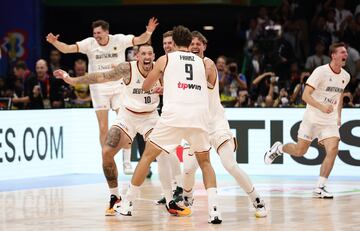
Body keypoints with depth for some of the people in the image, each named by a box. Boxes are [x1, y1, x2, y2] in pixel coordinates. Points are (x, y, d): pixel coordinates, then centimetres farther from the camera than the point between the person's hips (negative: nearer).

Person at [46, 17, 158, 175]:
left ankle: (127, 162, 7)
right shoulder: (90, 43, -9)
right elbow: (67, 49, -17)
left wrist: (148, 32, -37)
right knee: (103, 128, 1)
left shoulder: (119, 40, -9)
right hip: (99, 88, 0)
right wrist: (55, 43, -35)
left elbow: (140, 40, -17)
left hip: (118, 87, 0)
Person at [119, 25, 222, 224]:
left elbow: (145, 87, 26)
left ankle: (127, 204, 15)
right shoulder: (202, 62, 21)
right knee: (205, 162, 19)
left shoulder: (165, 59, 14)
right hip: (199, 115, 2)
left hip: (174, 114, -2)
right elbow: (213, 85, 34)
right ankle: (214, 210, 0)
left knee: (147, 156, 13)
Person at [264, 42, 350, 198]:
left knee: (333, 150, -15)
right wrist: (321, 107, -35)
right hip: (312, 119, -4)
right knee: (299, 151, 3)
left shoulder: (345, 77, 4)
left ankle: (320, 188, -8)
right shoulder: (321, 71, -17)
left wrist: (339, 115, 20)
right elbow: (305, 95, -21)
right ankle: (278, 148, 36)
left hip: (330, 121, 4)